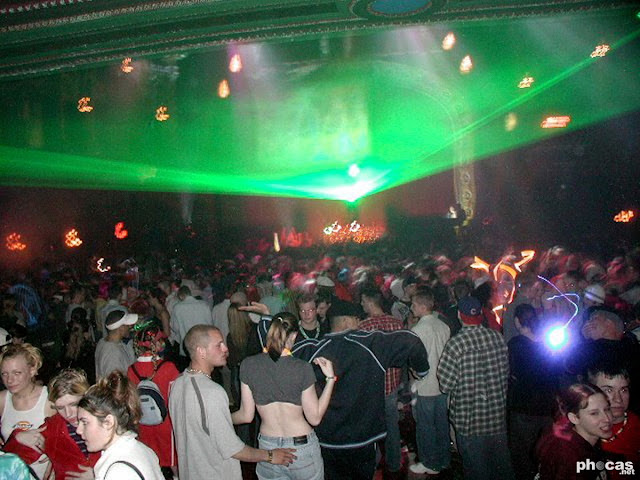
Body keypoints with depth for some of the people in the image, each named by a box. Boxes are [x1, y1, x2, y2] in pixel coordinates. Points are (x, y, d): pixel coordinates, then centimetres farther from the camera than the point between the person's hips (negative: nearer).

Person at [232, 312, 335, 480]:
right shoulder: (302, 368, -15)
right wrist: (330, 378, -5)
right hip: (302, 446, -2)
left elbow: (246, 415, -1)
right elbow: (315, 418, -8)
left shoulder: (248, 365, -8)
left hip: (267, 447, 2)